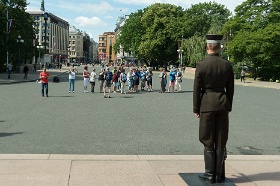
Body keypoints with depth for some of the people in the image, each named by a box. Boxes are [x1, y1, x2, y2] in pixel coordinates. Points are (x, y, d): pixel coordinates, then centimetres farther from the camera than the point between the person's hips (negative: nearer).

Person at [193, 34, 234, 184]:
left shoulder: (201, 65, -9)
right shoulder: (227, 65, 2)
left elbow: (197, 89, -7)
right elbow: (230, 89, 6)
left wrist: (196, 108, 2)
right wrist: (228, 107, 16)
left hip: (207, 104, -3)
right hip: (223, 104, 3)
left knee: (208, 141, 6)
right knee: (221, 141, 9)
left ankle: (210, 174, 10)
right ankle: (219, 175, 16)